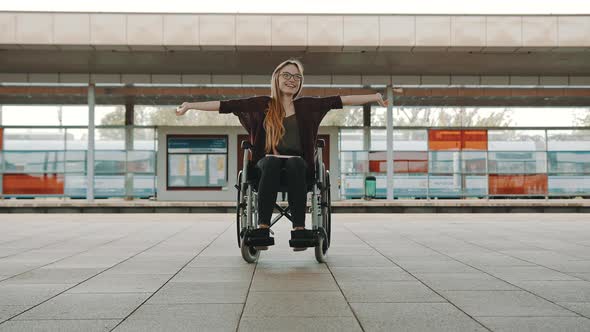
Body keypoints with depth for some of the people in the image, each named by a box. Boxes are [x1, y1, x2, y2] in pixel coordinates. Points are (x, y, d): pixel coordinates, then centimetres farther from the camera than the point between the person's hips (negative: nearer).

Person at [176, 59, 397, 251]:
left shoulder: (306, 105, 12)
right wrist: (191, 105, 0)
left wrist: (374, 97, -1)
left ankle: (299, 228, -39)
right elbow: (226, 105, 5)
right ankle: (263, 228, -38)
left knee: (294, 164, -33)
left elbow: (340, 101, 5)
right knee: (272, 163, -33)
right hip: (267, 162, 0)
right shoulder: (263, 104, 10)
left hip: (298, 163, 1)